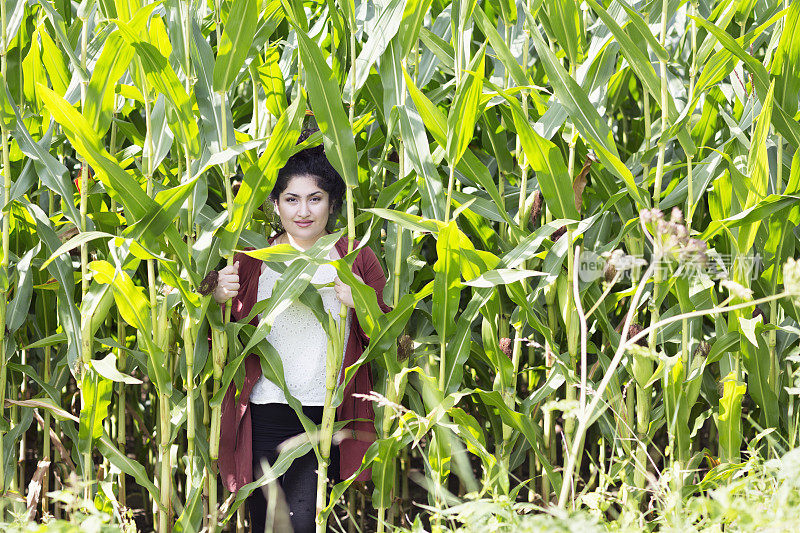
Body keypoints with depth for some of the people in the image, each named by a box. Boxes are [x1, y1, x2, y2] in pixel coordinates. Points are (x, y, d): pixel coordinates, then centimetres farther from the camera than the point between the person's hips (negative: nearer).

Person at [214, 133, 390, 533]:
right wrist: (219, 301, -9)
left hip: (327, 422, -1)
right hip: (262, 420, 1)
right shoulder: (252, 260, 8)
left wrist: (362, 305, -15)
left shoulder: (358, 259, 6)